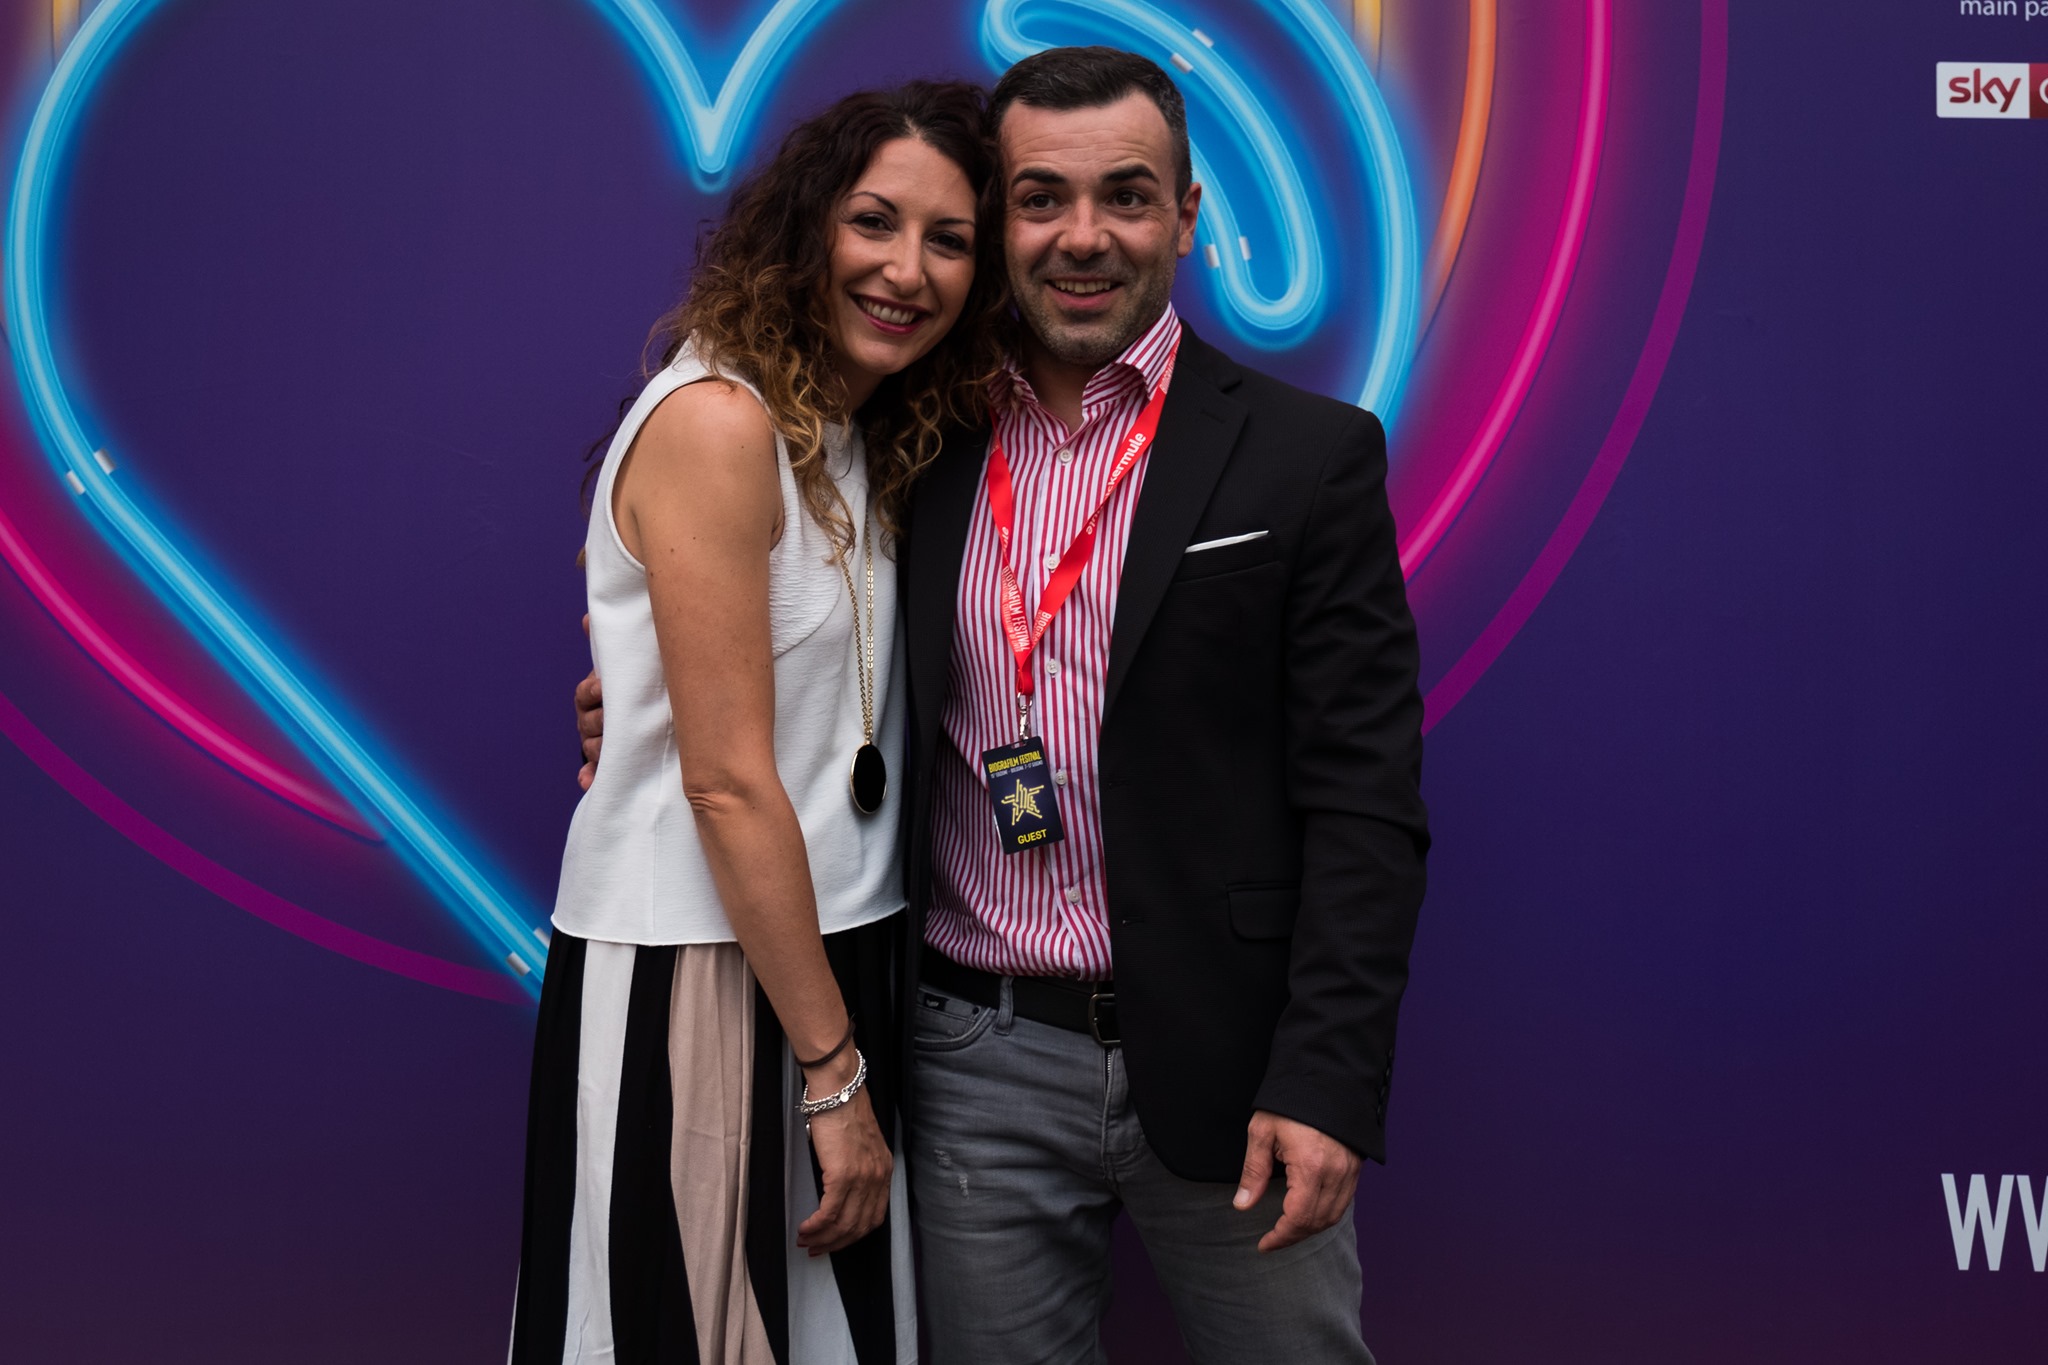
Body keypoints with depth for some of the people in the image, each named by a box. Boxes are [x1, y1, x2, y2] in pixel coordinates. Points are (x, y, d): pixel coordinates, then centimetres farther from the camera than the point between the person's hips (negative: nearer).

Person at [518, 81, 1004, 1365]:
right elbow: (727, 782, -18)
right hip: (692, 982, -8)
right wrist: (836, 1072, -13)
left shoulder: (869, 444, 11)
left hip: (829, 956, 8)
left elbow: (844, 741, 10)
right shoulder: (718, 420, -15)